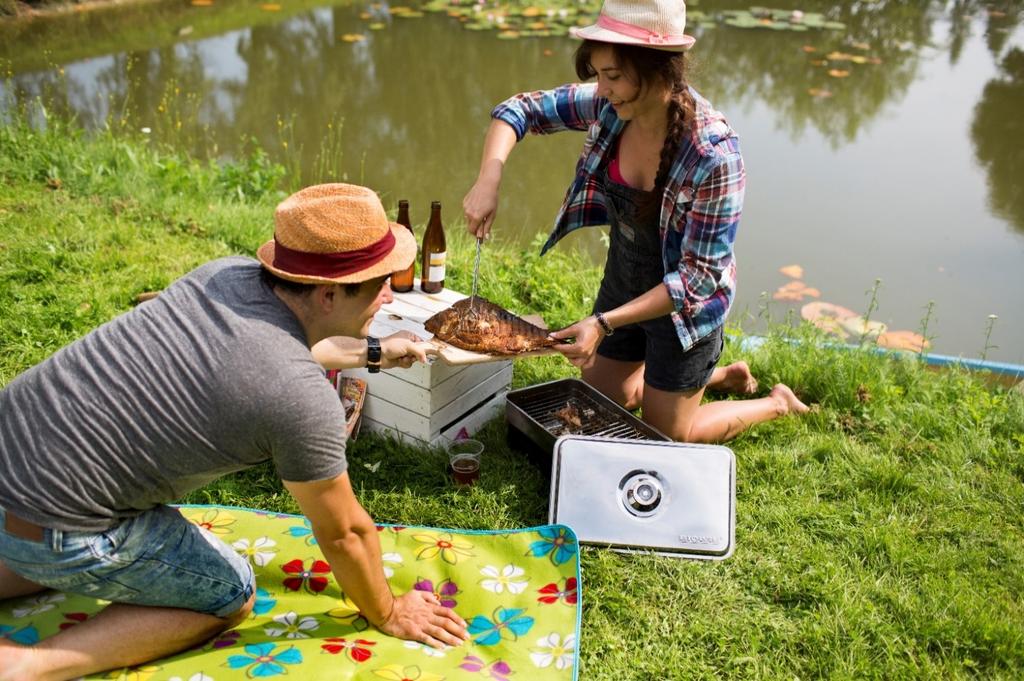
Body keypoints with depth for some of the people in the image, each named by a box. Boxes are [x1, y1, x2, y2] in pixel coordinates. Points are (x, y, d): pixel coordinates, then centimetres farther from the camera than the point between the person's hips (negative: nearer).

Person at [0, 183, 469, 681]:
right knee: (229, 598, 11)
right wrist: (388, 614, 9)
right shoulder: (305, 402, -25)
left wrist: (372, 353, 30)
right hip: (48, 526, -8)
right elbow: (344, 534, -9)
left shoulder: (229, 271, -3)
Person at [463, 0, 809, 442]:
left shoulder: (714, 155, -33)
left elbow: (697, 276, -29)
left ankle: (779, 404, 33)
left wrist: (604, 323, -35)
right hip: (624, 283, 7)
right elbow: (521, 110, -7)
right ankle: (720, 376, 41)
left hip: (684, 306, -6)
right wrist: (487, 181, -25)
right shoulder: (610, 106, -17)